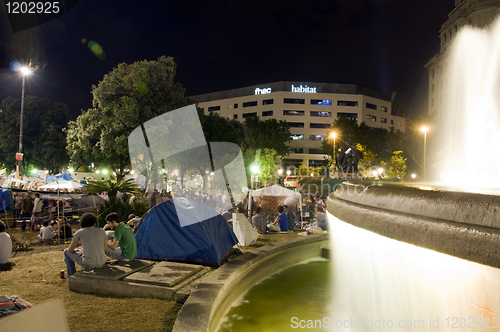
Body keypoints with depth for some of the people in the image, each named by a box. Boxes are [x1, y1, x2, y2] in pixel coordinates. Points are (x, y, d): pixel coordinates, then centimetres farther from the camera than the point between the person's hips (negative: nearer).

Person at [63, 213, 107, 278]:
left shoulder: (79, 232, 0)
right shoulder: (102, 231, 7)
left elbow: (70, 250, 7)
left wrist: (78, 243, 28)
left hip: (88, 264, -4)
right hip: (101, 264, 4)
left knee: (66, 252, 24)